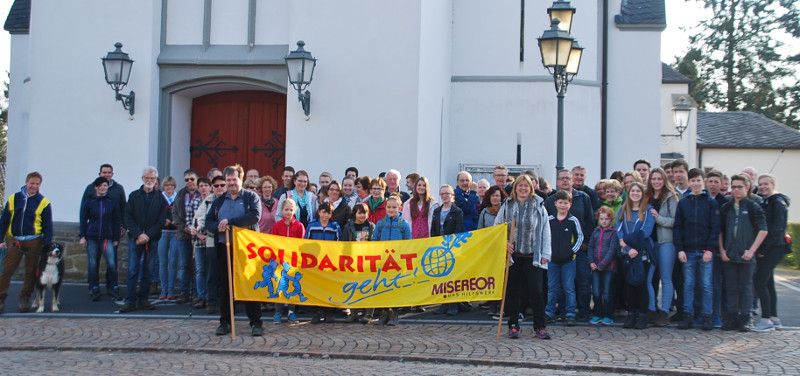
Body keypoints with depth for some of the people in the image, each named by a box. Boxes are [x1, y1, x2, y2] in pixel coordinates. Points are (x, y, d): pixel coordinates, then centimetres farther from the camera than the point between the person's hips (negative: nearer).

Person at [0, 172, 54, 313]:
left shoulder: (43, 202, 2)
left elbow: (48, 226, 2)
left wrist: (47, 246, -4)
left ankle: (24, 299, 17)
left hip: (34, 241, -1)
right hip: (14, 241, 1)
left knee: (31, 271, 5)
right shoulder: (14, 199, 6)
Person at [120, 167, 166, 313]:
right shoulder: (134, 196, 8)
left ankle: (142, 300, 12)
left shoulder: (160, 198, 6)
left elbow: (162, 221, 1)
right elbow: (128, 218, 1)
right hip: (135, 239, 0)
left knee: (148, 272, 4)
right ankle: (130, 301, -2)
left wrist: (148, 235, -10)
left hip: (152, 239, 0)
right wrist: (138, 234, -11)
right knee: (132, 271, -4)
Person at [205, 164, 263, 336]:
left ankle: (256, 322, 3)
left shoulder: (251, 197, 3)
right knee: (225, 285, 6)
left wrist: (230, 221, -17)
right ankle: (225, 322, 14)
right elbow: (208, 220, 12)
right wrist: (218, 227, -11)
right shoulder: (219, 201, 16)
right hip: (224, 247, 4)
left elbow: (255, 216, -14)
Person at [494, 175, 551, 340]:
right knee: (513, 292, 7)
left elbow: (545, 232, 4)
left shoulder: (539, 207, 4)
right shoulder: (507, 206, 6)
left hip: (533, 257, -1)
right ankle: (513, 326, 16)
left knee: (536, 291, -6)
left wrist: (545, 255, -1)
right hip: (513, 256, 2)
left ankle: (539, 327, 4)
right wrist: (504, 243, -5)